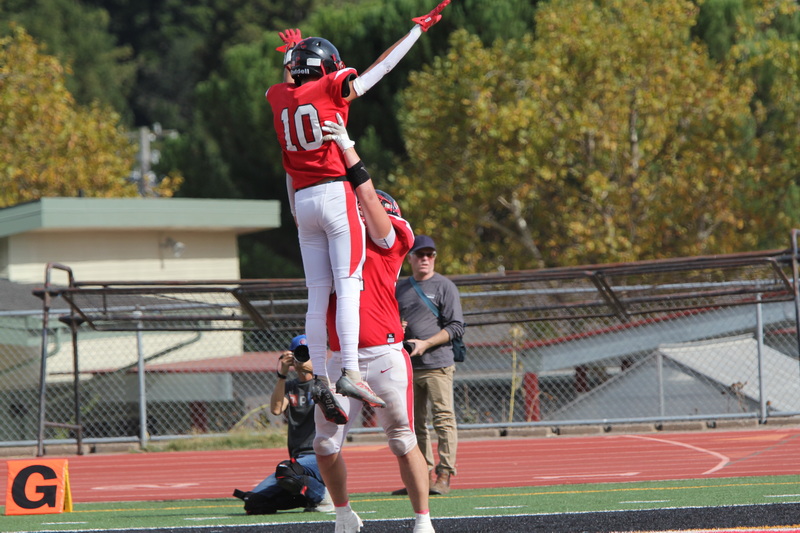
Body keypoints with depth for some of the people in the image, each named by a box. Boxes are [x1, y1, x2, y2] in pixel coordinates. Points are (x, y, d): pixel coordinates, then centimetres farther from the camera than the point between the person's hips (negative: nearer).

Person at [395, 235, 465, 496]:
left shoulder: (444, 286, 1)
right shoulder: (400, 288, 17)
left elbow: (456, 327, -4)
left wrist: (426, 344, -14)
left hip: (438, 365, -5)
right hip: (407, 366, 5)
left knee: (443, 420, -8)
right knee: (414, 423, 7)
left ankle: (444, 475, -7)